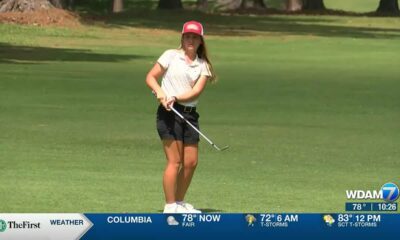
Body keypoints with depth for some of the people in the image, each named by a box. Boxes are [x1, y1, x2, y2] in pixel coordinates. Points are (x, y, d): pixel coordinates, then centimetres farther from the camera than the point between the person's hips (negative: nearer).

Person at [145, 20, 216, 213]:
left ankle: (179, 202, 21)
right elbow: (151, 77, 2)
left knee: (191, 162, 5)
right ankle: (170, 206, -5)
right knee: (175, 161, -9)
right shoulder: (171, 56, 3)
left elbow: (196, 91, -4)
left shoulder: (203, 65, 9)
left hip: (189, 114, 5)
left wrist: (175, 98, -20)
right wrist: (160, 92, -18)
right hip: (169, 112, -5)